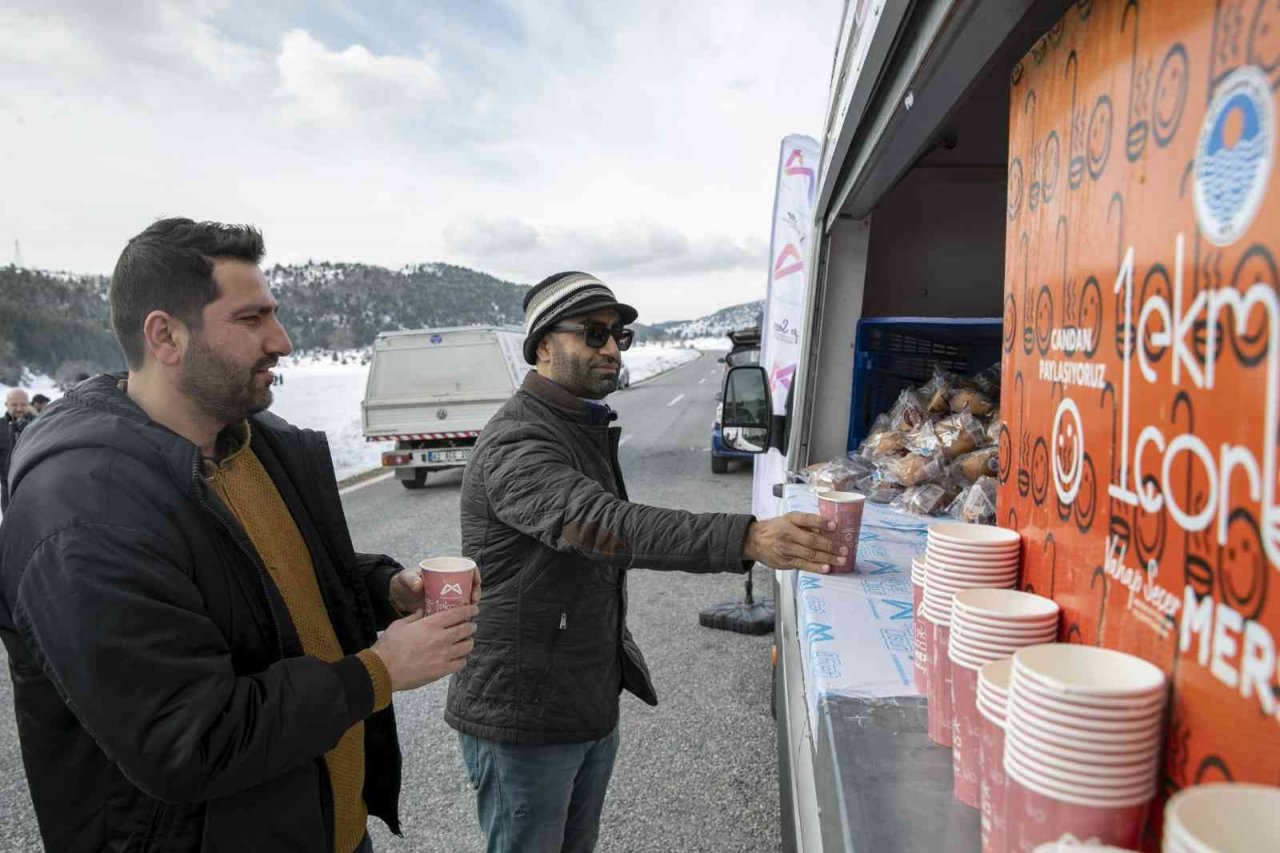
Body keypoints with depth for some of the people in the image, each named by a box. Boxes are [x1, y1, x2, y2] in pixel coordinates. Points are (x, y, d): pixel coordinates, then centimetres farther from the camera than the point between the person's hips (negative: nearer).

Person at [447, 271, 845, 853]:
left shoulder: (588, 429, 9)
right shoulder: (516, 443, -23)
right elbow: (606, 524, -39)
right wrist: (748, 538, -48)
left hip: (593, 702, 9)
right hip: (523, 717, -8)